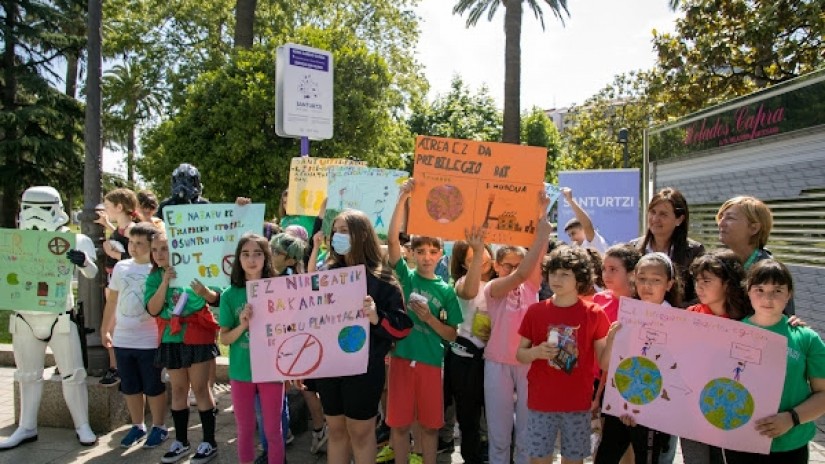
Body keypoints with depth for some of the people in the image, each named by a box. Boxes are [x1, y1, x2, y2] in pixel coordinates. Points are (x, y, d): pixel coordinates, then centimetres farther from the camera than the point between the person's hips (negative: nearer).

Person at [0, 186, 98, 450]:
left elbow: (91, 274, -6)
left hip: (59, 318, -3)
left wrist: (84, 261, -29)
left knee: (72, 374, 4)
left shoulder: (70, 240, -8)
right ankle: (26, 428, 29)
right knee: (28, 376, 16)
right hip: (25, 319, 3)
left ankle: (82, 426, 15)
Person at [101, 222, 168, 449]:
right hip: (122, 339, 5)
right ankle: (137, 426, 33)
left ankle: (159, 427, 24)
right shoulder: (121, 267, 5)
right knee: (129, 387, 16)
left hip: (150, 341, -5)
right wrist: (105, 328, 17)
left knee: (153, 387, 8)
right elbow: (112, 300, 13)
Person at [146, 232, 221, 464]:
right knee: (178, 389, 13)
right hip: (172, 339, 4)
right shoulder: (154, 277, 2)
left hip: (198, 337, -4)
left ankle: (209, 441, 12)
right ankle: (181, 441, 25)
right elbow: (153, 309, -10)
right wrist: (165, 283, -20)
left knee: (200, 387, 1)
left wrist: (205, 292, -31)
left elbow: (216, 299, -10)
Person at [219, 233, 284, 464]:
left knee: (273, 431, 10)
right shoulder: (230, 295, -4)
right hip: (241, 373, 1)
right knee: (245, 430, 15)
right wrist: (242, 326, -19)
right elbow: (224, 338, 0)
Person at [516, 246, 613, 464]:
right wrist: (535, 352, -16)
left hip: (578, 405, 0)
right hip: (540, 404, 1)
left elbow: (604, 362, -2)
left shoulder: (594, 313, -4)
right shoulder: (535, 311, -2)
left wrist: (612, 340, -20)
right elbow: (520, 355, 4)